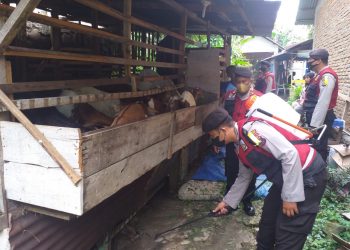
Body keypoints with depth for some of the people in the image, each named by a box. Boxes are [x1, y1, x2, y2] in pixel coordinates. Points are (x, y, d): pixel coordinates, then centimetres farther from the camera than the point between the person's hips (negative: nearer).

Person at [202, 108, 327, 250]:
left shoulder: (250, 128, -23)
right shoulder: (240, 145, 8)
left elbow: (290, 154, -26)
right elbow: (244, 177, 20)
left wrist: (290, 196, -21)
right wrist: (227, 202, 23)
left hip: (309, 176, -9)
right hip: (285, 178, 9)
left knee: (287, 239, -2)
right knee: (267, 224, 20)